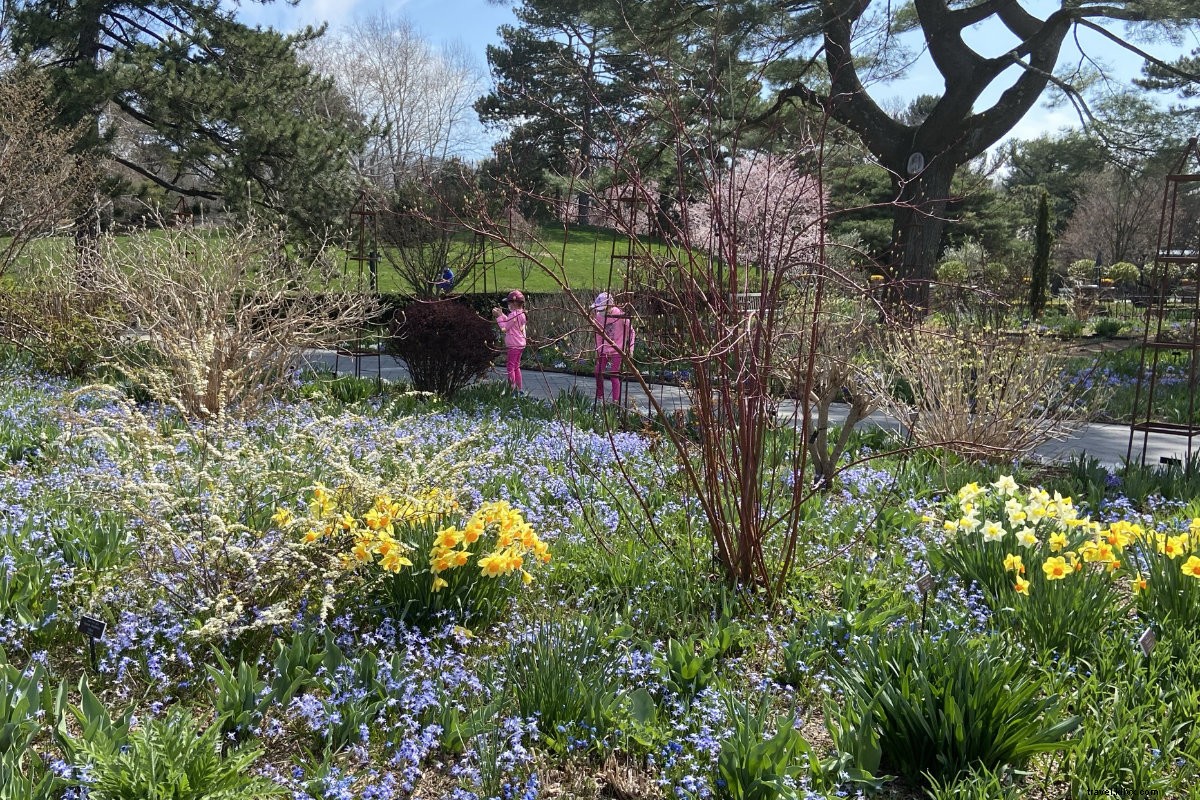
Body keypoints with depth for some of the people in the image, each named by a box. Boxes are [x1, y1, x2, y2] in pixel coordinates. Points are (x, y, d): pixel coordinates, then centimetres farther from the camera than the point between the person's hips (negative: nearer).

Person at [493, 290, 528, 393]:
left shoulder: (514, 314, -21)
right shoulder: (522, 313, 9)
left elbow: (504, 327, -19)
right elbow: (508, 322, 16)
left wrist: (499, 316, -10)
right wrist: (501, 314, 10)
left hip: (514, 345, -10)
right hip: (520, 344, 10)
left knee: (510, 366, -4)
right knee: (516, 366, 17)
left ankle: (512, 387, -4)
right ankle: (519, 388, 22)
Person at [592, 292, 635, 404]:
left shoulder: (620, 315, -13)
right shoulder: (599, 316, 1)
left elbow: (631, 331, -3)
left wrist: (630, 349, -4)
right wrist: (598, 349, 9)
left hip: (616, 351, -5)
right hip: (603, 351, 5)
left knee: (614, 376, -7)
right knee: (598, 374, 3)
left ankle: (616, 401, 0)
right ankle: (599, 398, 21)